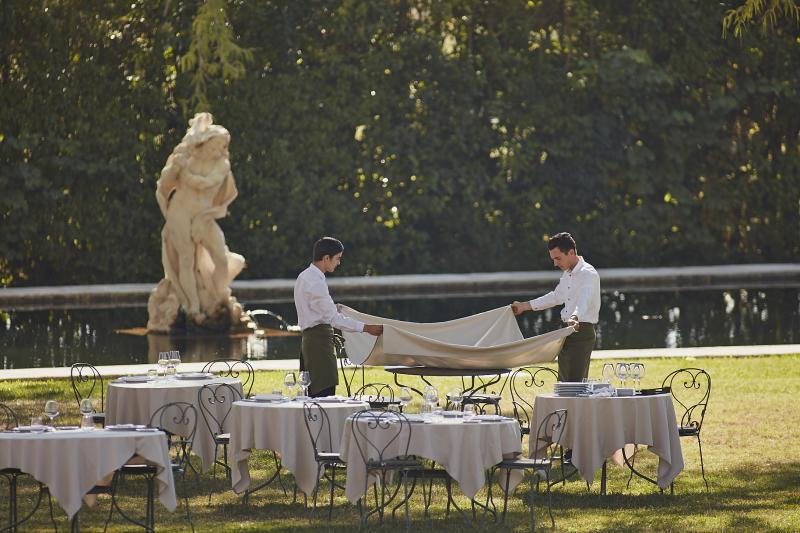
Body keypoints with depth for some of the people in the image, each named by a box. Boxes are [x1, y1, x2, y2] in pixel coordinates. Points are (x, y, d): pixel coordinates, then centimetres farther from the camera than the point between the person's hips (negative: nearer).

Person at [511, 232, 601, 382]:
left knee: (575, 382, -15)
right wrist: (525, 306, 36)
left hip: (582, 332, -9)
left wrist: (575, 318, -53)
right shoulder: (567, 275, 15)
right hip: (567, 332, 9)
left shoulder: (588, 274, -15)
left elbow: (584, 300, -33)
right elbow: (556, 297, 32)